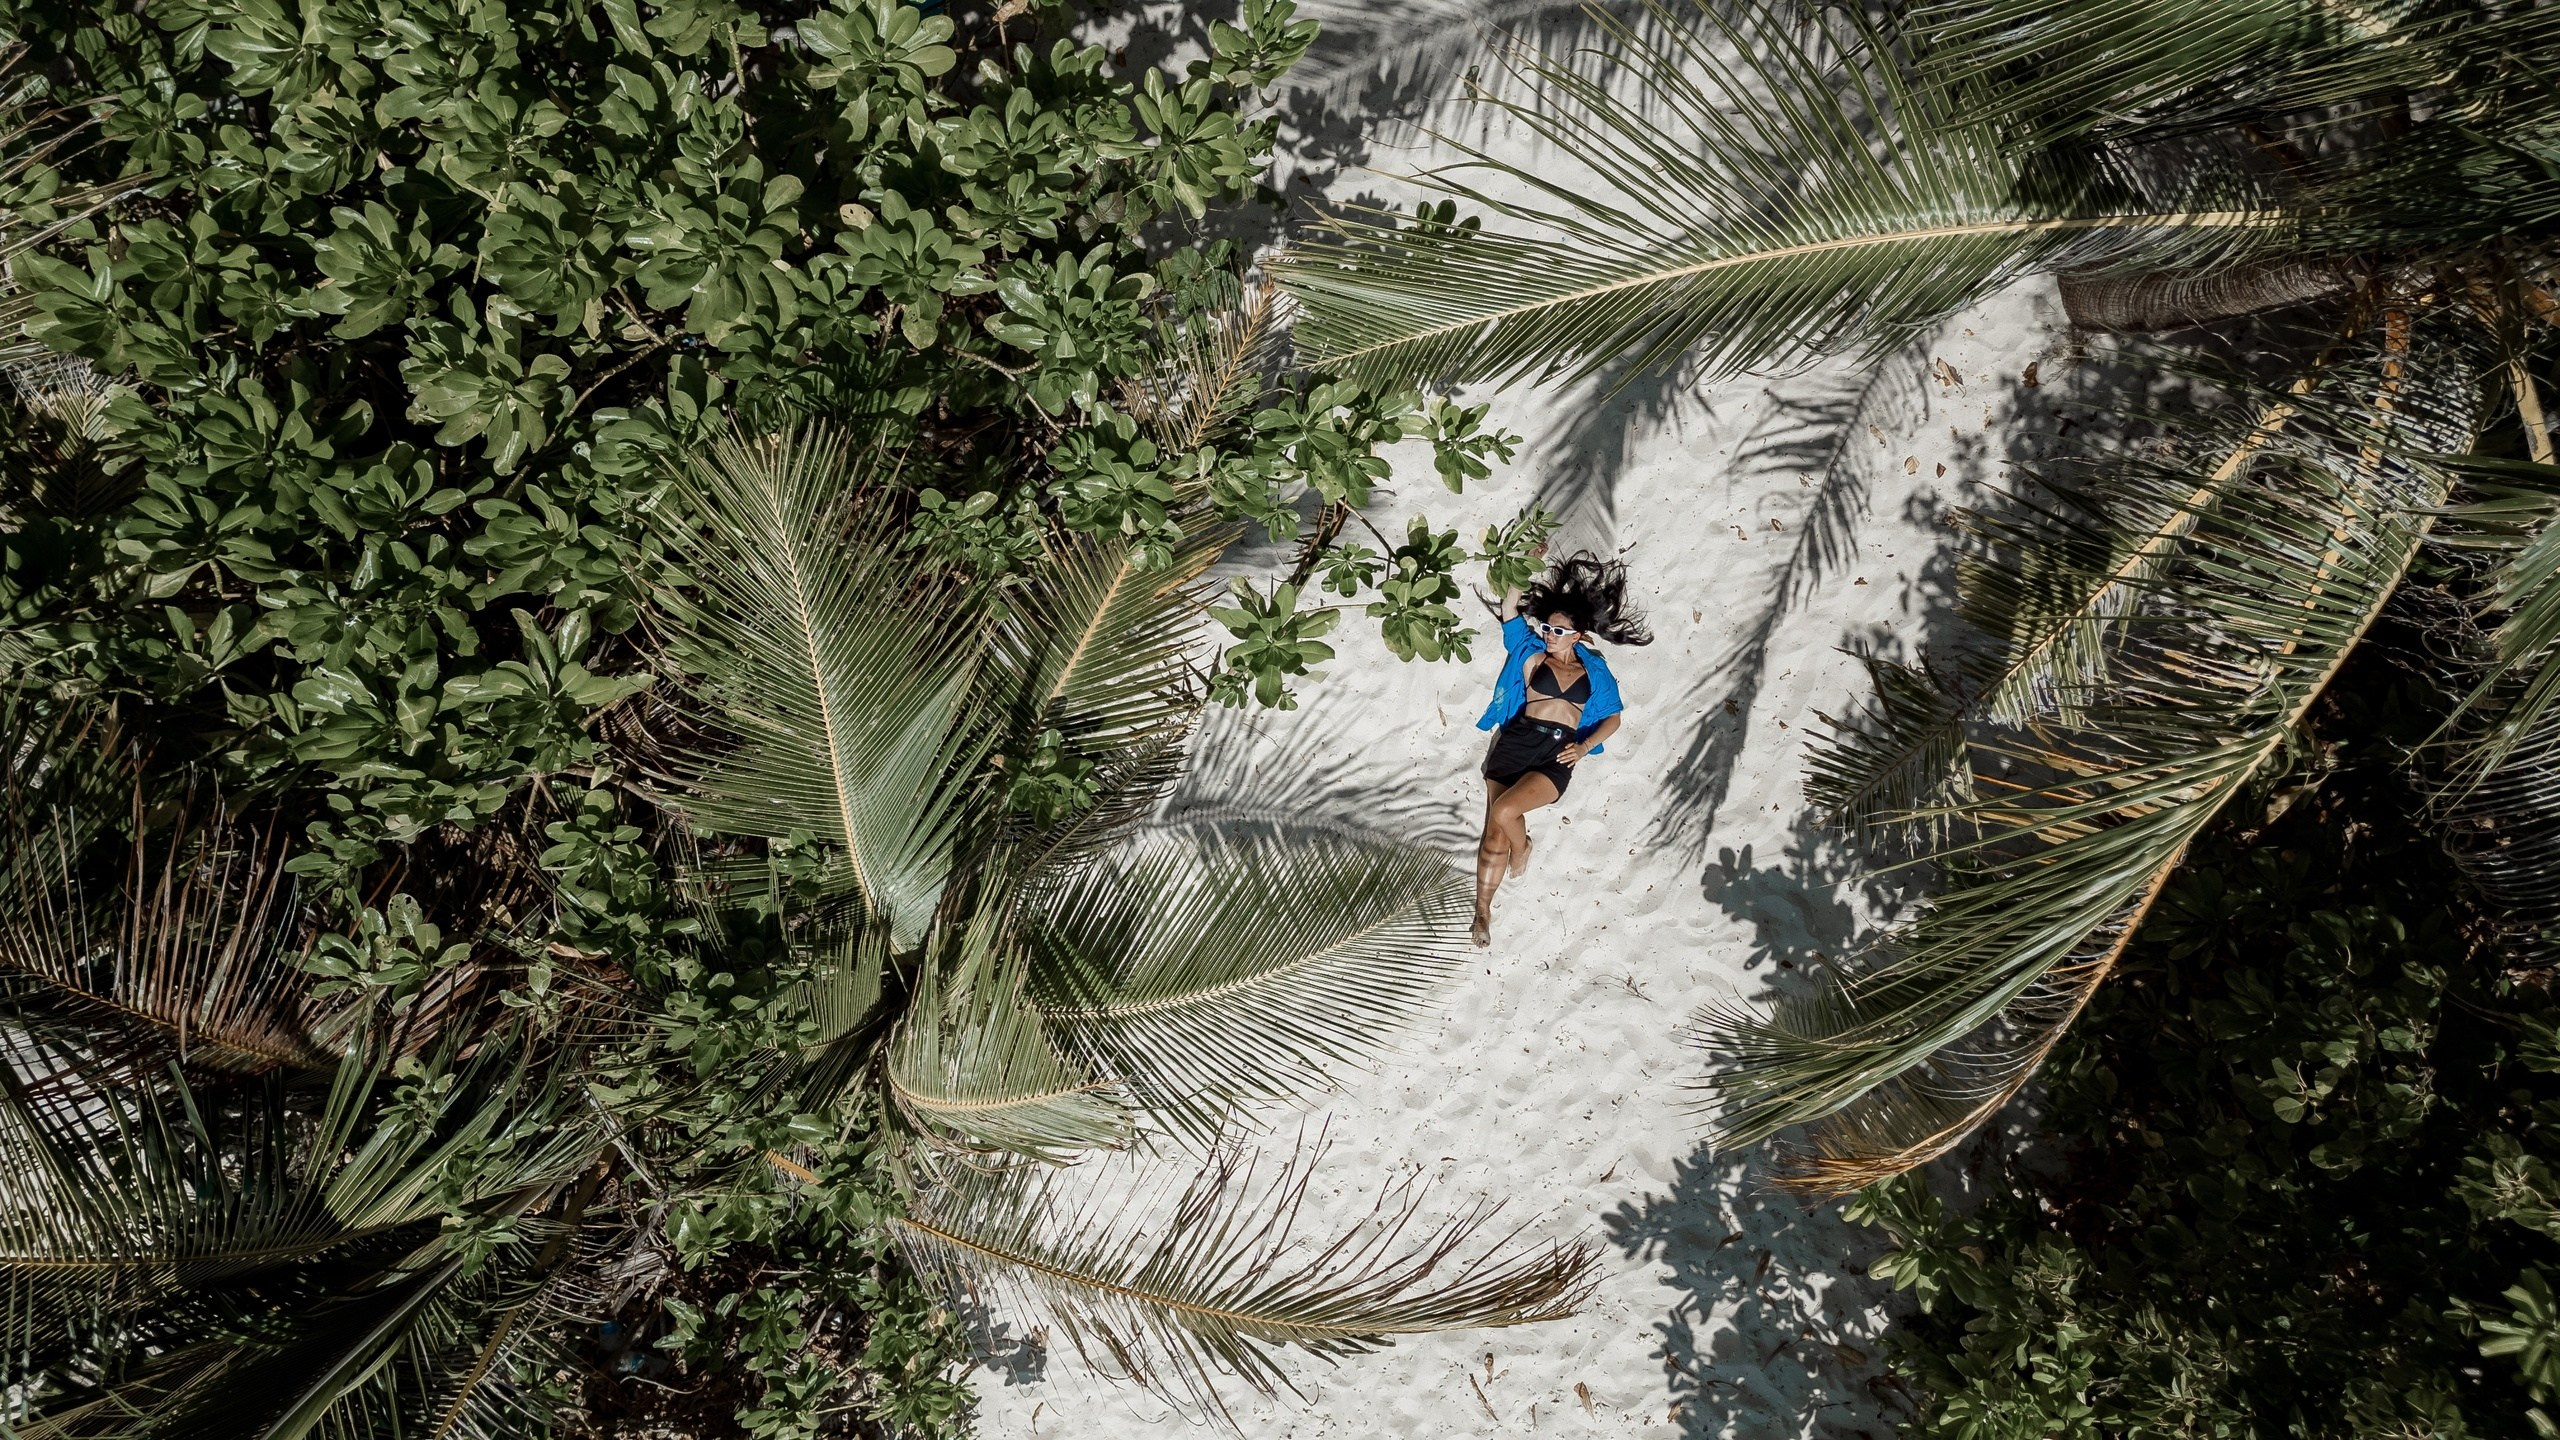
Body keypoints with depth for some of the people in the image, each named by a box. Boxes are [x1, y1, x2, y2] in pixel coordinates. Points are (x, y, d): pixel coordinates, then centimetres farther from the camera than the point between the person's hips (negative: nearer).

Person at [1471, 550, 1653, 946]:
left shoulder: (1594, 670, 13)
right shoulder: (1531, 654, 12)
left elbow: (1612, 717, 12)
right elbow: (1510, 608, 7)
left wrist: (1584, 746, -4)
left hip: (1556, 756, -1)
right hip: (1516, 741, 1)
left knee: (1504, 811, -25)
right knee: (1496, 836, -6)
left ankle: (1521, 848, 9)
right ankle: (1483, 909, 10)